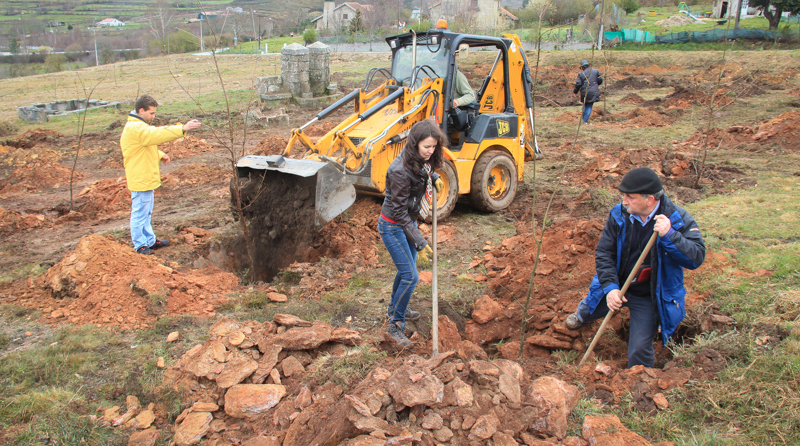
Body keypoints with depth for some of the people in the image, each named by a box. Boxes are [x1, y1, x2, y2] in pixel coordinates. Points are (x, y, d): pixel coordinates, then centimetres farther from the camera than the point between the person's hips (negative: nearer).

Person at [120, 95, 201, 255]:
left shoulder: (139, 126, 14)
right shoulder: (135, 128, -21)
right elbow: (157, 134, -33)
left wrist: (160, 155, 5)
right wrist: (183, 128, -37)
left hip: (146, 178, 11)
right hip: (140, 180, -11)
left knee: (147, 213, 20)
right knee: (139, 214, 1)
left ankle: (150, 241, 31)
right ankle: (140, 245, 11)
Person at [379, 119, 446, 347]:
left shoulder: (422, 161, -8)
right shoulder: (399, 171, -32)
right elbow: (400, 213, -26)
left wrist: (433, 177, 1)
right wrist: (420, 242, -24)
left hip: (409, 221, 8)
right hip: (392, 226, -8)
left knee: (407, 269, 22)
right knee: (410, 275, -8)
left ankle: (395, 307, 45)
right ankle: (395, 324, 8)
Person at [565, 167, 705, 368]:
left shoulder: (678, 219, -22)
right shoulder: (619, 215, -15)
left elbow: (697, 257, -30)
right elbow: (604, 253, -12)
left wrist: (669, 235, -44)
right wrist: (610, 287, -24)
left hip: (649, 297, -3)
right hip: (615, 287, 3)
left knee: (640, 349, 0)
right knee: (588, 311, 24)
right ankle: (581, 316, 65)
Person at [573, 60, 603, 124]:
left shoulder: (581, 73, -2)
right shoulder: (595, 71, 5)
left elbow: (578, 84, -6)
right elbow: (600, 80, 8)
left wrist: (575, 91, 7)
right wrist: (597, 85, 29)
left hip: (584, 92, -1)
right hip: (593, 92, 1)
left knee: (585, 105, 16)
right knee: (589, 106, 5)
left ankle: (584, 120, 15)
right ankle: (585, 120, -2)